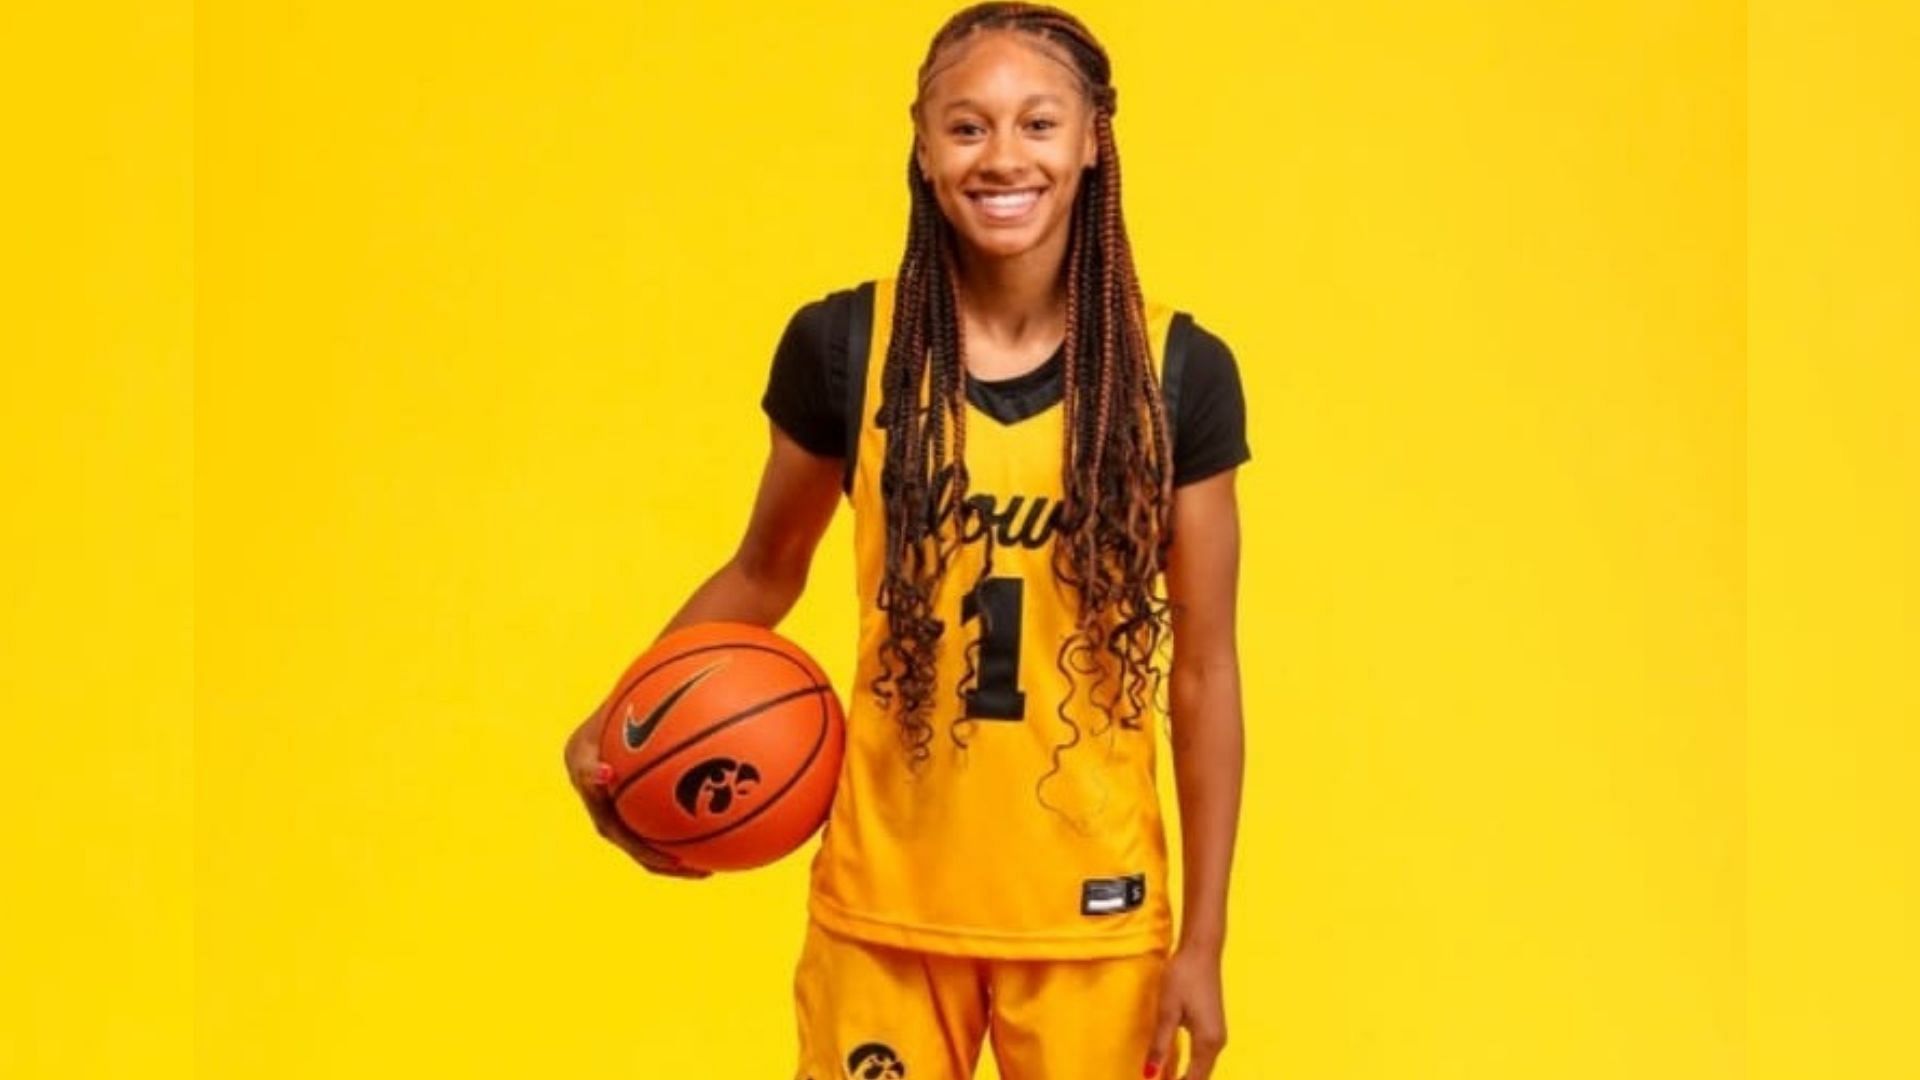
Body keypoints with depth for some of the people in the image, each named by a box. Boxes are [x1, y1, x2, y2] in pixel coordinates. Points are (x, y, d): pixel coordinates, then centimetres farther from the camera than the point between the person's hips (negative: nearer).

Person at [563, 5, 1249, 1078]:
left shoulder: (1179, 373, -5)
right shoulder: (843, 347, -5)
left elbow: (1203, 672, -1)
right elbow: (764, 576, 8)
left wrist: (1203, 940, -1)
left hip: (1091, 912, 0)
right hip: (886, 902, 0)